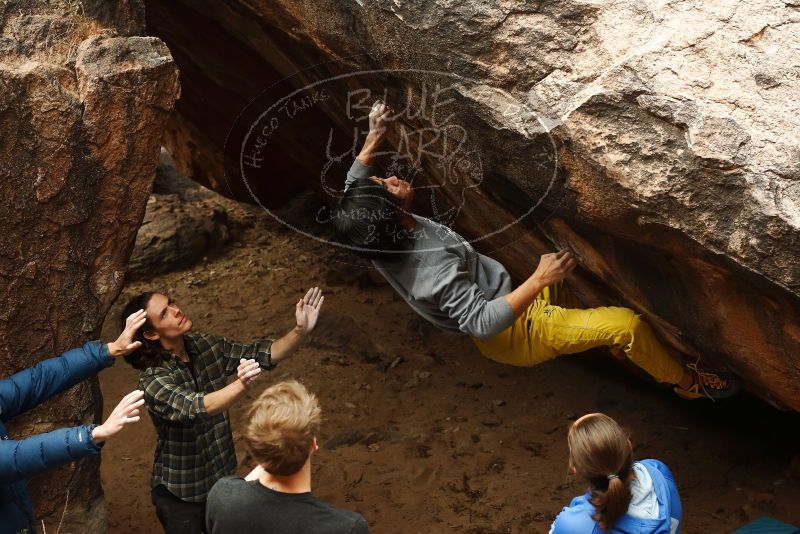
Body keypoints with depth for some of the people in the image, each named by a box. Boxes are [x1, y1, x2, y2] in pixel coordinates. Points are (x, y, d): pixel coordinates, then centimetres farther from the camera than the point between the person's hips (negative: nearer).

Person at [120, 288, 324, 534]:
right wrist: (241, 385, -60)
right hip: (180, 491, -6)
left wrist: (301, 331, -25)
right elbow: (196, 408, -41)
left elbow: (261, 354, -7)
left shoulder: (206, 345, -8)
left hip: (219, 476, 6)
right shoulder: (153, 379, -26)